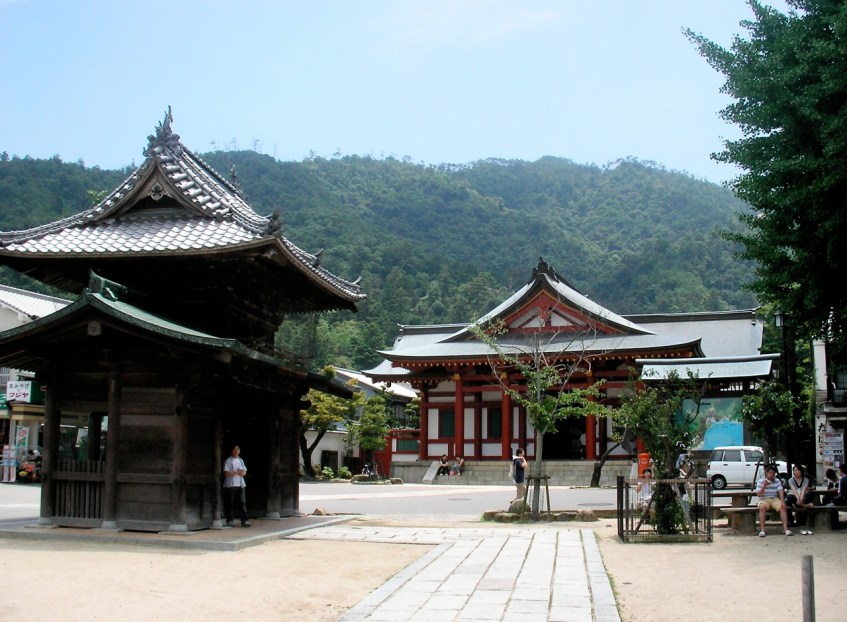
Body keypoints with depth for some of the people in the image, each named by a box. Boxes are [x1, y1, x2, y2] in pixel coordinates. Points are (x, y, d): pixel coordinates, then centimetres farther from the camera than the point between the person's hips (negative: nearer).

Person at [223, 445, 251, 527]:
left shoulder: (241, 460, 15)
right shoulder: (228, 461, -2)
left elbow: (245, 472, 14)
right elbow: (226, 473, -10)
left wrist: (242, 472, -9)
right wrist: (236, 473, -19)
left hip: (241, 484, 5)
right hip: (230, 485, -5)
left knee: (242, 502, -4)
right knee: (230, 503, 0)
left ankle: (244, 521, -6)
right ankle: (229, 521, 10)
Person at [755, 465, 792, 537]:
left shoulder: (777, 481, 5)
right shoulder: (760, 481, -3)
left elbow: (781, 492, -5)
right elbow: (758, 494, -9)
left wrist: (782, 502, -21)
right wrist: (764, 486, -23)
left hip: (775, 499, 3)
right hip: (764, 499, -3)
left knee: (782, 507, -27)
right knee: (762, 507, -35)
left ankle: (786, 529, -30)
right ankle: (762, 530, -36)